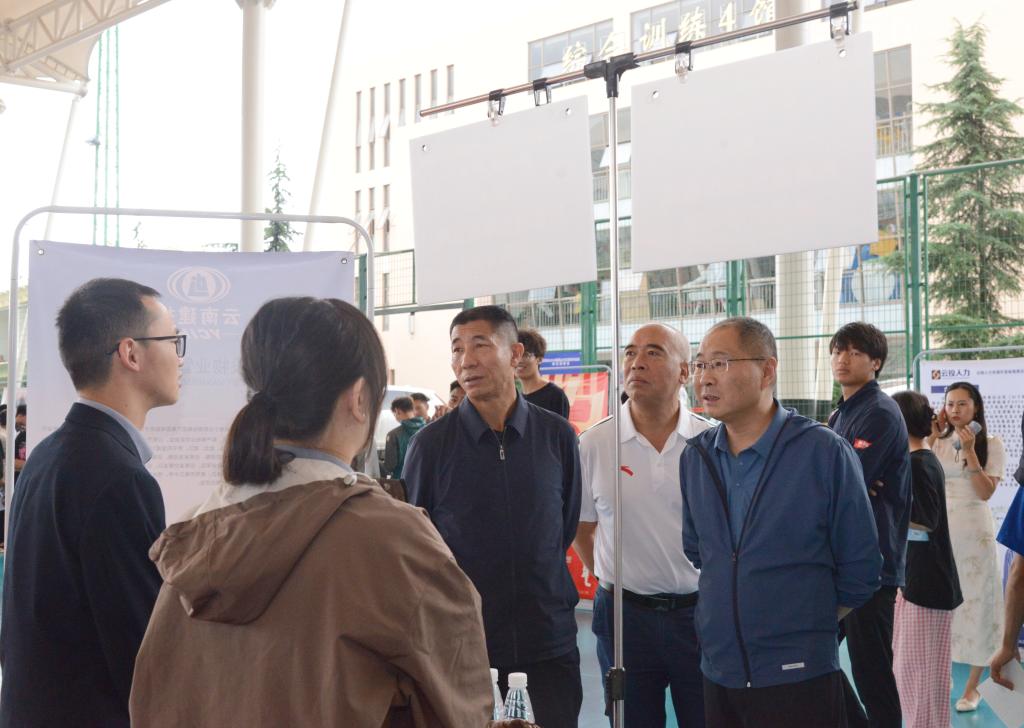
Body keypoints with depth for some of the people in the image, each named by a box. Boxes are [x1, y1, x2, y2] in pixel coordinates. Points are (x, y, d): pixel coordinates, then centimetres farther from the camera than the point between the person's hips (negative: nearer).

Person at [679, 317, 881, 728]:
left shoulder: (825, 453, -10)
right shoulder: (694, 458, 4)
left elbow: (859, 568, -4)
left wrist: (805, 626, 3)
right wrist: (723, 620, 12)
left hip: (800, 681, -4)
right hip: (718, 674, 4)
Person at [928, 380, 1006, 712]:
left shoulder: (992, 444, -1)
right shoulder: (938, 443, 6)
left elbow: (985, 492, -11)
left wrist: (969, 451, -18)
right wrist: (932, 438, -9)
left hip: (973, 533, -3)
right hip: (938, 530, 3)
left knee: (974, 605, 1)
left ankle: (972, 686, 9)